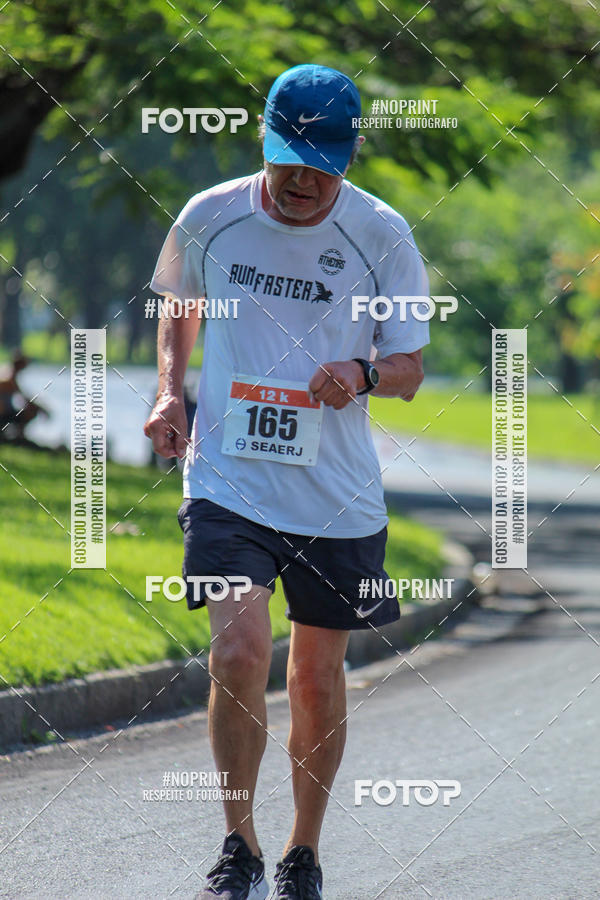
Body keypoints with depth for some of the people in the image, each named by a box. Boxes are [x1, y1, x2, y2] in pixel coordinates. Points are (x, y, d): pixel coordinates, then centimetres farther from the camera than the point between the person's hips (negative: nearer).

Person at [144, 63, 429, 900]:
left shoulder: (382, 235, -5)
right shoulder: (211, 218, -3)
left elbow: (410, 367, 2)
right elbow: (178, 300, 19)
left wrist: (362, 375, -20)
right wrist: (169, 391, 3)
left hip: (338, 496, 1)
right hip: (228, 479, -1)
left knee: (318, 678, 10)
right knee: (240, 656, -18)